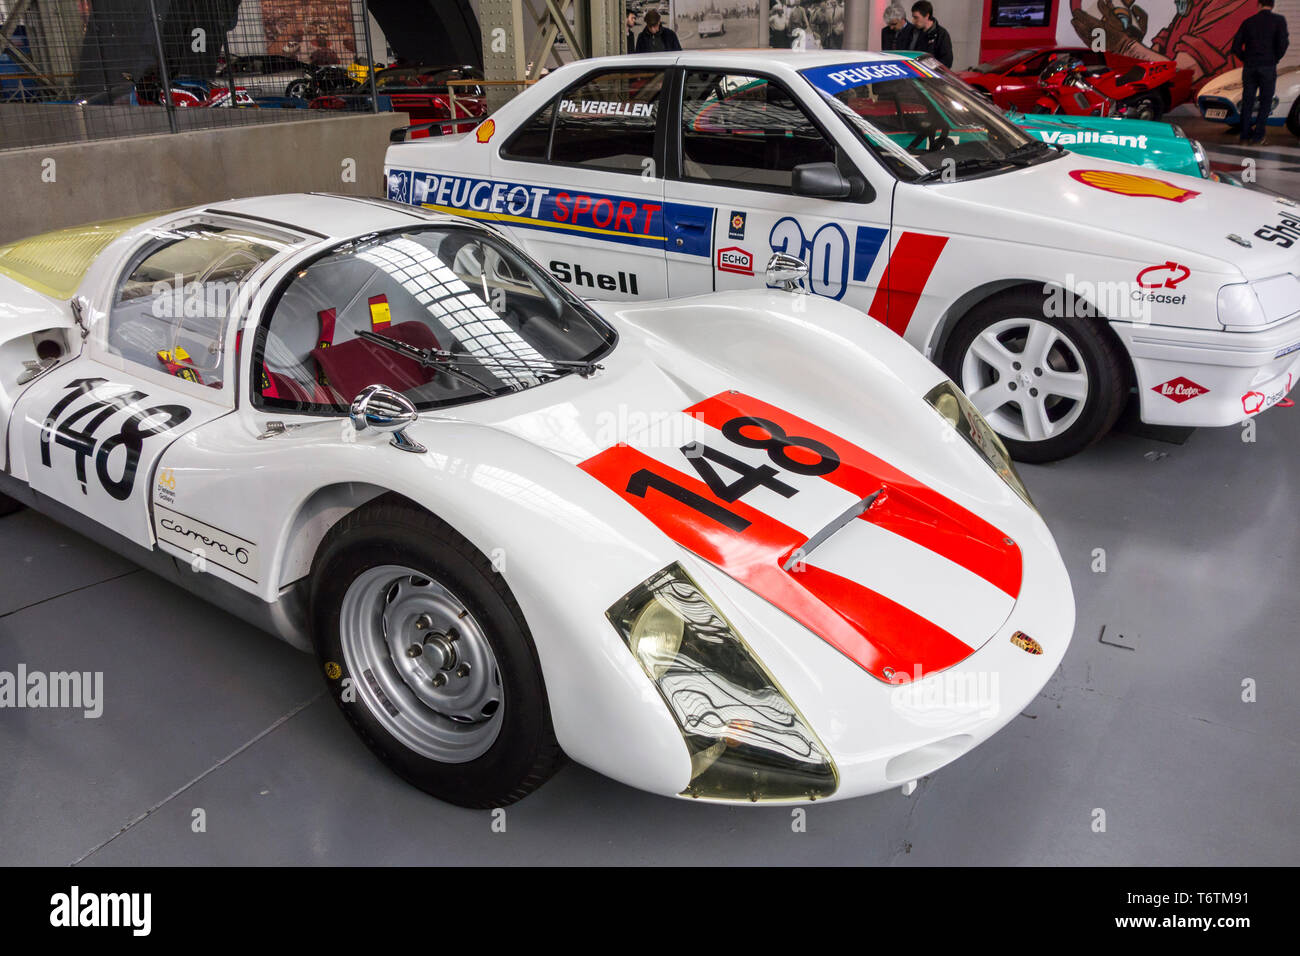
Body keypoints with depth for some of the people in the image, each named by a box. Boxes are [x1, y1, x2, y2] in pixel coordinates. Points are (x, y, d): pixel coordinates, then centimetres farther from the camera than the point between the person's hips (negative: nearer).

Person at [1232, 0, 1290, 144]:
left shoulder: (1248, 22, 7)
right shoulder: (1279, 20, -2)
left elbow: (1236, 47, 4)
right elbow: (1282, 43, -10)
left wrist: (1246, 60, 14)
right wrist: (1275, 59, 6)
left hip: (1249, 68, 3)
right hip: (1268, 67, -3)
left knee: (1247, 102, 9)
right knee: (1265, 102, 4)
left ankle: (1245, 135, 8)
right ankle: (1257, 136, -2)